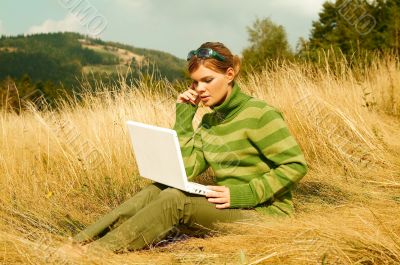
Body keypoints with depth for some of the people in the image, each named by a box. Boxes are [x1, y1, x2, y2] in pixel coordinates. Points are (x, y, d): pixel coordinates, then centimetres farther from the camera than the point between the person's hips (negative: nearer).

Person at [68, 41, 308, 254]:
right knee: (158, 190, -12)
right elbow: (185, 170, -1)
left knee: (175, 199, -24)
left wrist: (240, 194, -20)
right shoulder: (210, 121, 10)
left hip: (266, 213, -7)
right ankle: (79, 244, -16)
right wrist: (184, 117, -2)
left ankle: (93, 253, -23)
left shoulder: (258, 114, -11)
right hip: (231, 207, 7)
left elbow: (296, 165, -15)